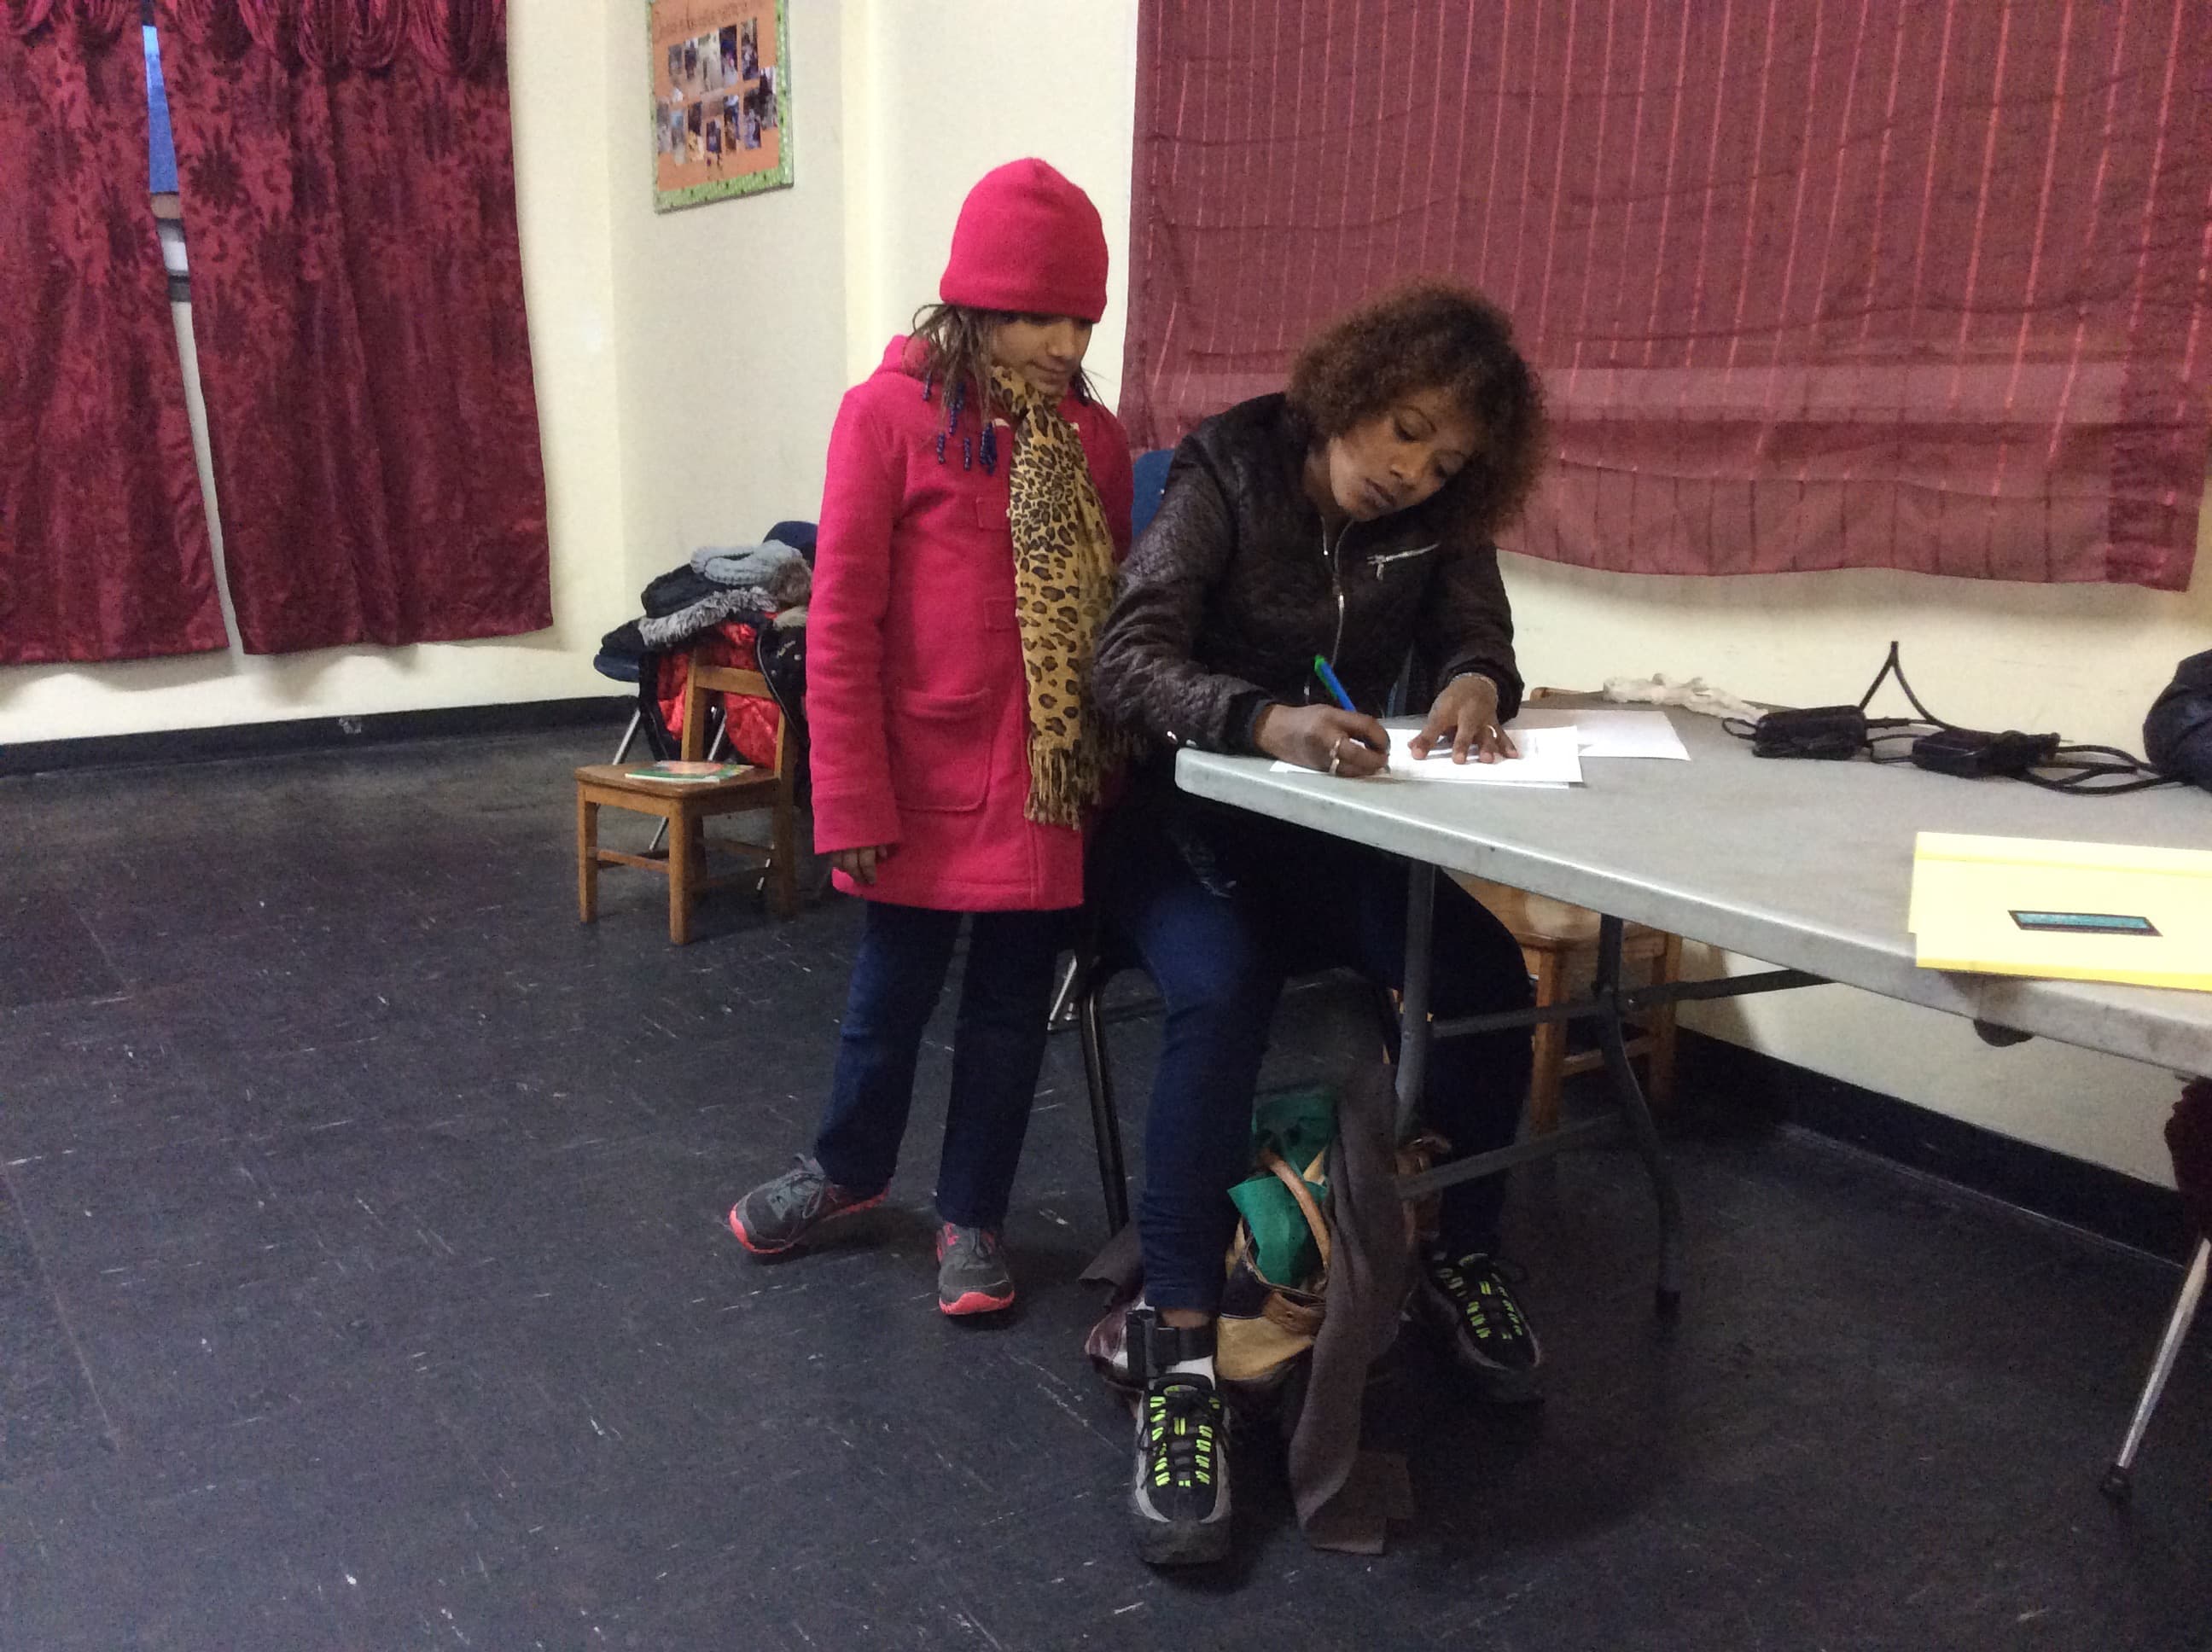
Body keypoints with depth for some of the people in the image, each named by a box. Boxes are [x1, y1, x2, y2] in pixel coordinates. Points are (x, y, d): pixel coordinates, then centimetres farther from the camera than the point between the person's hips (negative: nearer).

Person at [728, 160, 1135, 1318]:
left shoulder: (1092, 438, 3)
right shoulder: (888, 414, -8)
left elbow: (1116, 613, 9)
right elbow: (841, 620, -9)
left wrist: (1111, 767, 4)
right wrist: (852, 802, -11)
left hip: (1049, 785, 3)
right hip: (926, 778, -3)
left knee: (1011, 1007, 13)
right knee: (892, 992, 13)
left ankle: (972, 1216, 32)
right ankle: (847, 1170, 40)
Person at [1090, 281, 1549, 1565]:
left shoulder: (1440, 522, 3)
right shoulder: (1227, 473, -11)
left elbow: (1479, 634, 8)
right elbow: (1130, 659, -22)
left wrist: (1475, 682, -19)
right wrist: (1268, 722, -42)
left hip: (1337, 830, 4)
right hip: (1189, 820, -4)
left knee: (1490, 980, -20)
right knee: (1221, 999, -34)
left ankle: (1462, 1258, 4)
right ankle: (1183, 1362, -29)